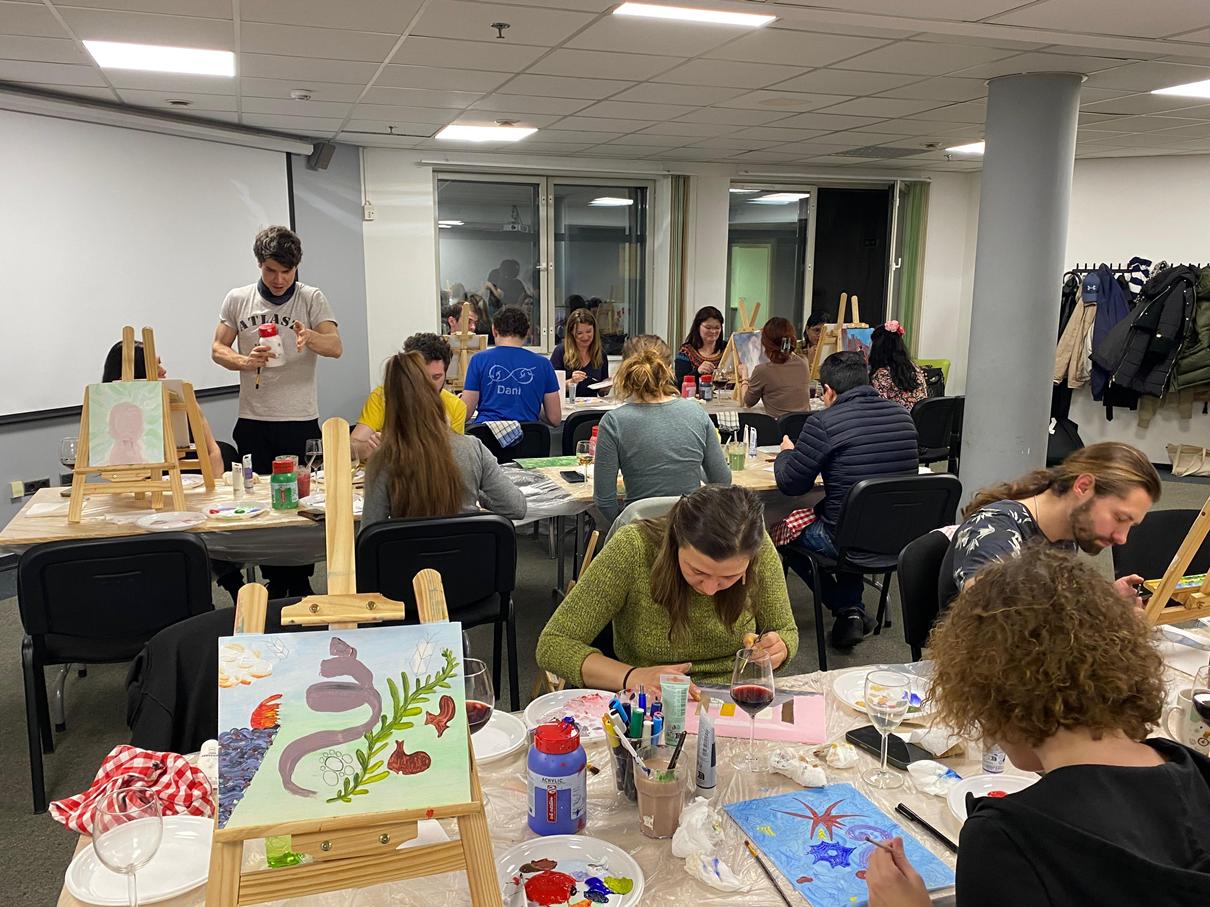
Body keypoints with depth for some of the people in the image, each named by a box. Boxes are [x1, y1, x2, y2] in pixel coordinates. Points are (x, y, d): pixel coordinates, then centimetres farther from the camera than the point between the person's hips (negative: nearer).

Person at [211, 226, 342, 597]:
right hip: (253, 420, 2)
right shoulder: (238, 299, 5)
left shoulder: (312, 298, -1)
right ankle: (274, 581, 20)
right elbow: (217, 349, 7)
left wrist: (309, 336, -34)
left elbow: (336, 347, -13)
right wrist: (244, 361, -14)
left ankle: (299, 582, 16)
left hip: (301, 420, -2)